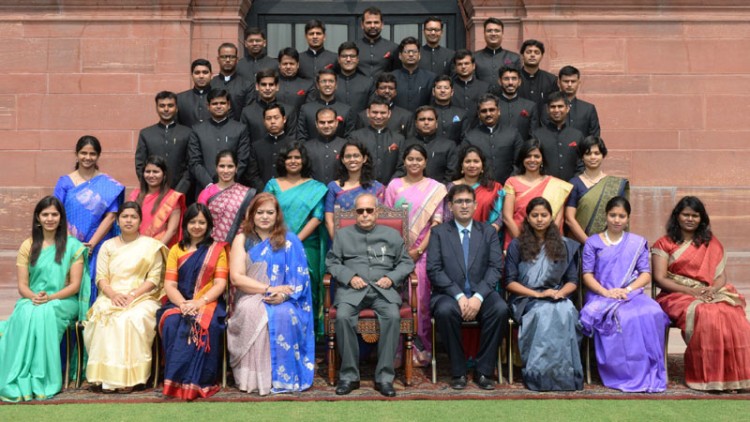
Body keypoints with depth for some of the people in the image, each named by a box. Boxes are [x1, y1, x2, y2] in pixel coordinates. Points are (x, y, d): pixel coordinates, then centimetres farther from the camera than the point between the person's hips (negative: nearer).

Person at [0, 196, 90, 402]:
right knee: (25, 314, -34)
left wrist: (51, 297, -18)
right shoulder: (28, 246, 12)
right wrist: (33, 296, -17)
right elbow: (22, 285, 6)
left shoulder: (73, 246, 5)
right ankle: (22, 380, -32)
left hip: (63, 302, -2)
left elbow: (75, 285, -1)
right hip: (32, 301, 2)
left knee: (44, 314, -36)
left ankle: (41, 380, -32)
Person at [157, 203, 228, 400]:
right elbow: (169, 284, 6)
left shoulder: (218, 249, 12)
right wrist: (183, 304, -15)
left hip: (208, 303, -2)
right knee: (171, 323, -31)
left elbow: (220, 284, 0)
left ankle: (197, 382, -26)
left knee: (205, 325, -34)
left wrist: (199, 302, -17)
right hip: (179, 303, 2)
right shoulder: (176, 249, 17)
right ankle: (177, 381, -26)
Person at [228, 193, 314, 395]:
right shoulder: (242, 240, 10)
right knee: (251, 311, -35)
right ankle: (254, 378, -28)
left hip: (283, 301, 0)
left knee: (284, 315, -34)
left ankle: (282, 377, -22)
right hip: (251, 297, 0)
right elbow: (236, 278, -3)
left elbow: (300, 277, 2)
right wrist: (269, 289, -14)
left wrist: (283, 295, -18)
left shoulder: (289, 241, 10)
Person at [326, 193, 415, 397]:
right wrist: (349, 277, -6)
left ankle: (384, 376, -21)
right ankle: (349, 375, -17)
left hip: (383, 289, 0)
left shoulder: (392, 235, 19)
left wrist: (391, 278, -4)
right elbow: (332, 262, 12)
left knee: (393, 316, -31)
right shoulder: (342, 235, 19)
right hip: (351, 289, 0)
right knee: (342, 317, -31)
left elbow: (406, 263, 15)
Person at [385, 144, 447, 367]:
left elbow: (436, 223, -1)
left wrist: (419, 250, -9)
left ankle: (422, 349, 10)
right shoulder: (394, 185, 9)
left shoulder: (435, 188, 5)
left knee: (422, 300, -1)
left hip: (423, 253, -1)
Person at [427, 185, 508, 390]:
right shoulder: (438, 232, 8)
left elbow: (495, 268, 1)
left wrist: (478, 297, -15)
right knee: (445, 310, -35)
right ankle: (458, 371, -16)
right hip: (449, 294, -1)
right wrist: (459, 296, -16)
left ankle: (484, 371, -14)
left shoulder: (489, 232, 13)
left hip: (481, 294, 2)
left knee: (500, 309, -29)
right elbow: (434, 270, -3)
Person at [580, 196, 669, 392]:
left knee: (651, 313, -31)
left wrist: (627, 290, -11)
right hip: (601, 296, -2)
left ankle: (649, 372, -24)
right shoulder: (593, 243, 11)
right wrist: (605, 292, -13)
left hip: (632, 294, 2)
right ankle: (627, 374, -28)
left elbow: (646, 274, 8)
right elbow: (587, 275, 4)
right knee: (620, 316, -35)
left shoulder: (638, 243, 16)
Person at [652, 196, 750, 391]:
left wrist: (713, 290, -12)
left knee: (732, 315, -31)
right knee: (704, 315, -36)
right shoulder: (664, 244, 6)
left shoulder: (711, 244, 18)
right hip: (677, 296, -3)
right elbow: (659, 278, -3)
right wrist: (691, 291, -16)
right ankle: (708, 375, -27)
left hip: (708, 296, 3)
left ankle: (732, 373, -24)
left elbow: (721, 275, 12)